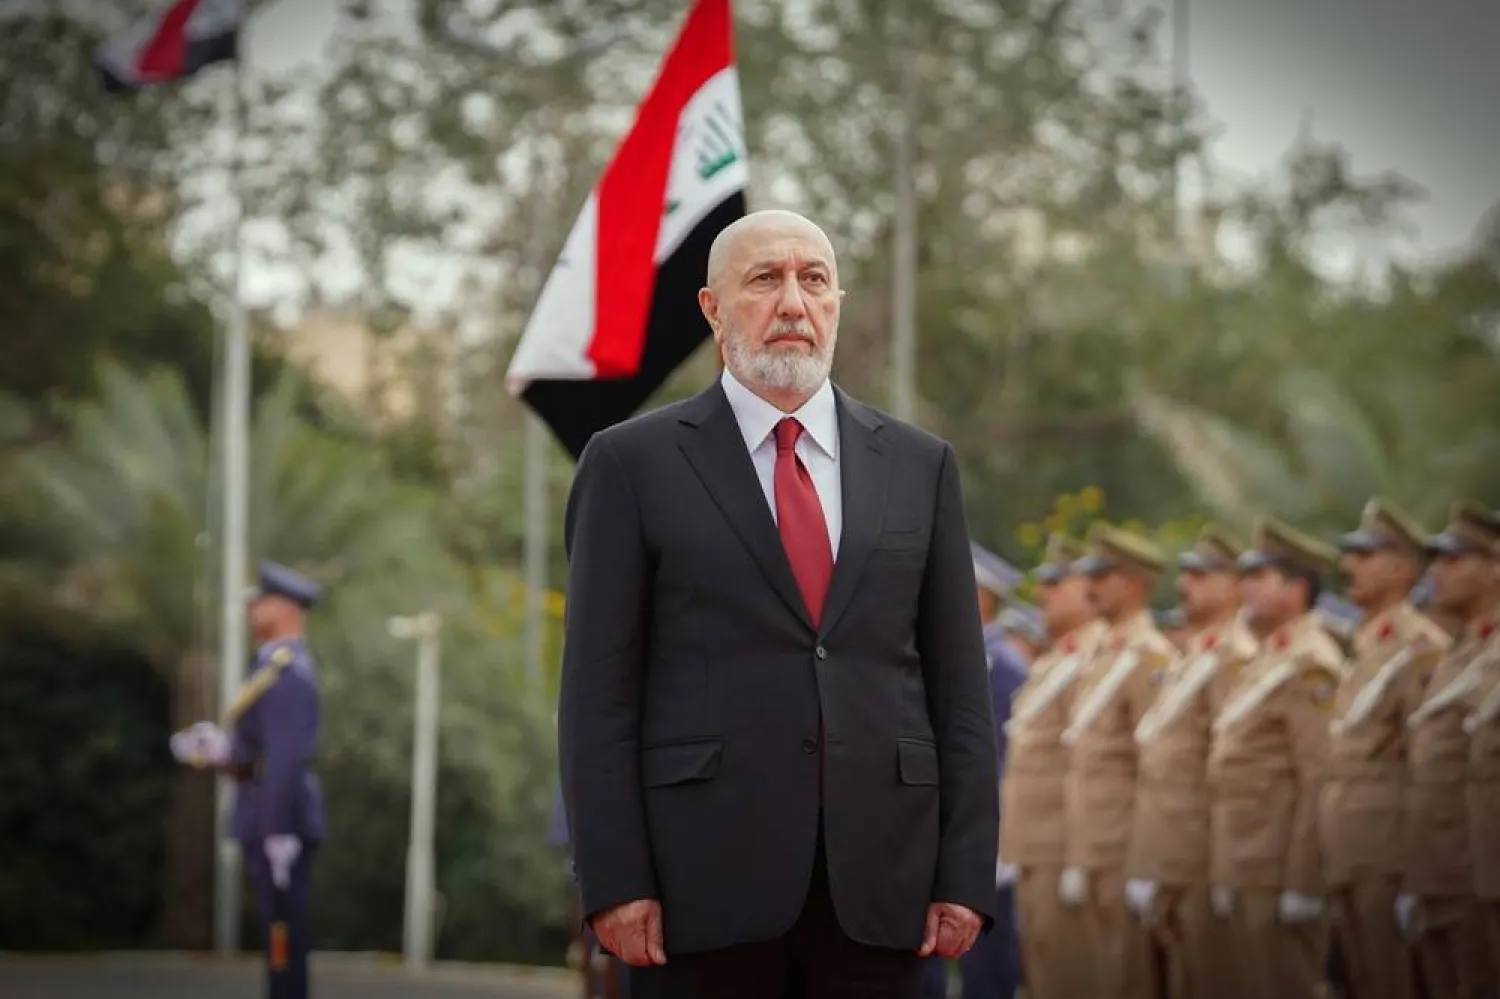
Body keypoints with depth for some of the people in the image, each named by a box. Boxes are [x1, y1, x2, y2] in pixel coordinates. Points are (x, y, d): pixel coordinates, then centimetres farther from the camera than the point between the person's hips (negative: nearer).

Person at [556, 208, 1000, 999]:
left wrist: (966, 877, 1)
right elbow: (599, 690, -1)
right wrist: (614, 883, -9)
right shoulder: (633, 463, 3)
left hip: (878, 883, 3)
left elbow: (958, 682, 9)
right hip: (706, 877, -3)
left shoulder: (919, 465, 12)